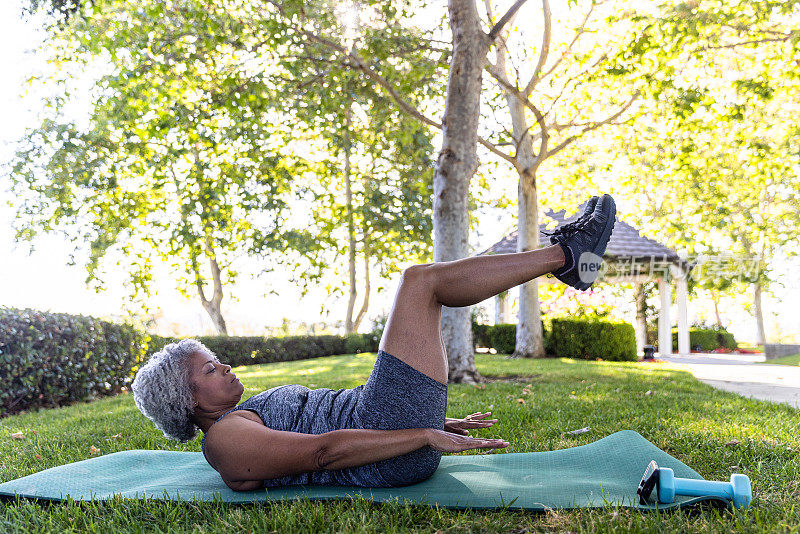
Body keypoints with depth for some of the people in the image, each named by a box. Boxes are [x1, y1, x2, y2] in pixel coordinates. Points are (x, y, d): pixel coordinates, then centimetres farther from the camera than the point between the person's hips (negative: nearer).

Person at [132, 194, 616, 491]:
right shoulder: (225, 440, -7)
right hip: (396, 440, -10)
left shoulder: (245, 416, 24)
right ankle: (565, 254, -1)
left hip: (398, 429, 10)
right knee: (419, 280, -9)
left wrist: (440, 422, 21)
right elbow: (323, 451, -19)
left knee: (424, 292, 14)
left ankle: (564, 256, 11)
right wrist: (429, 437, -24)